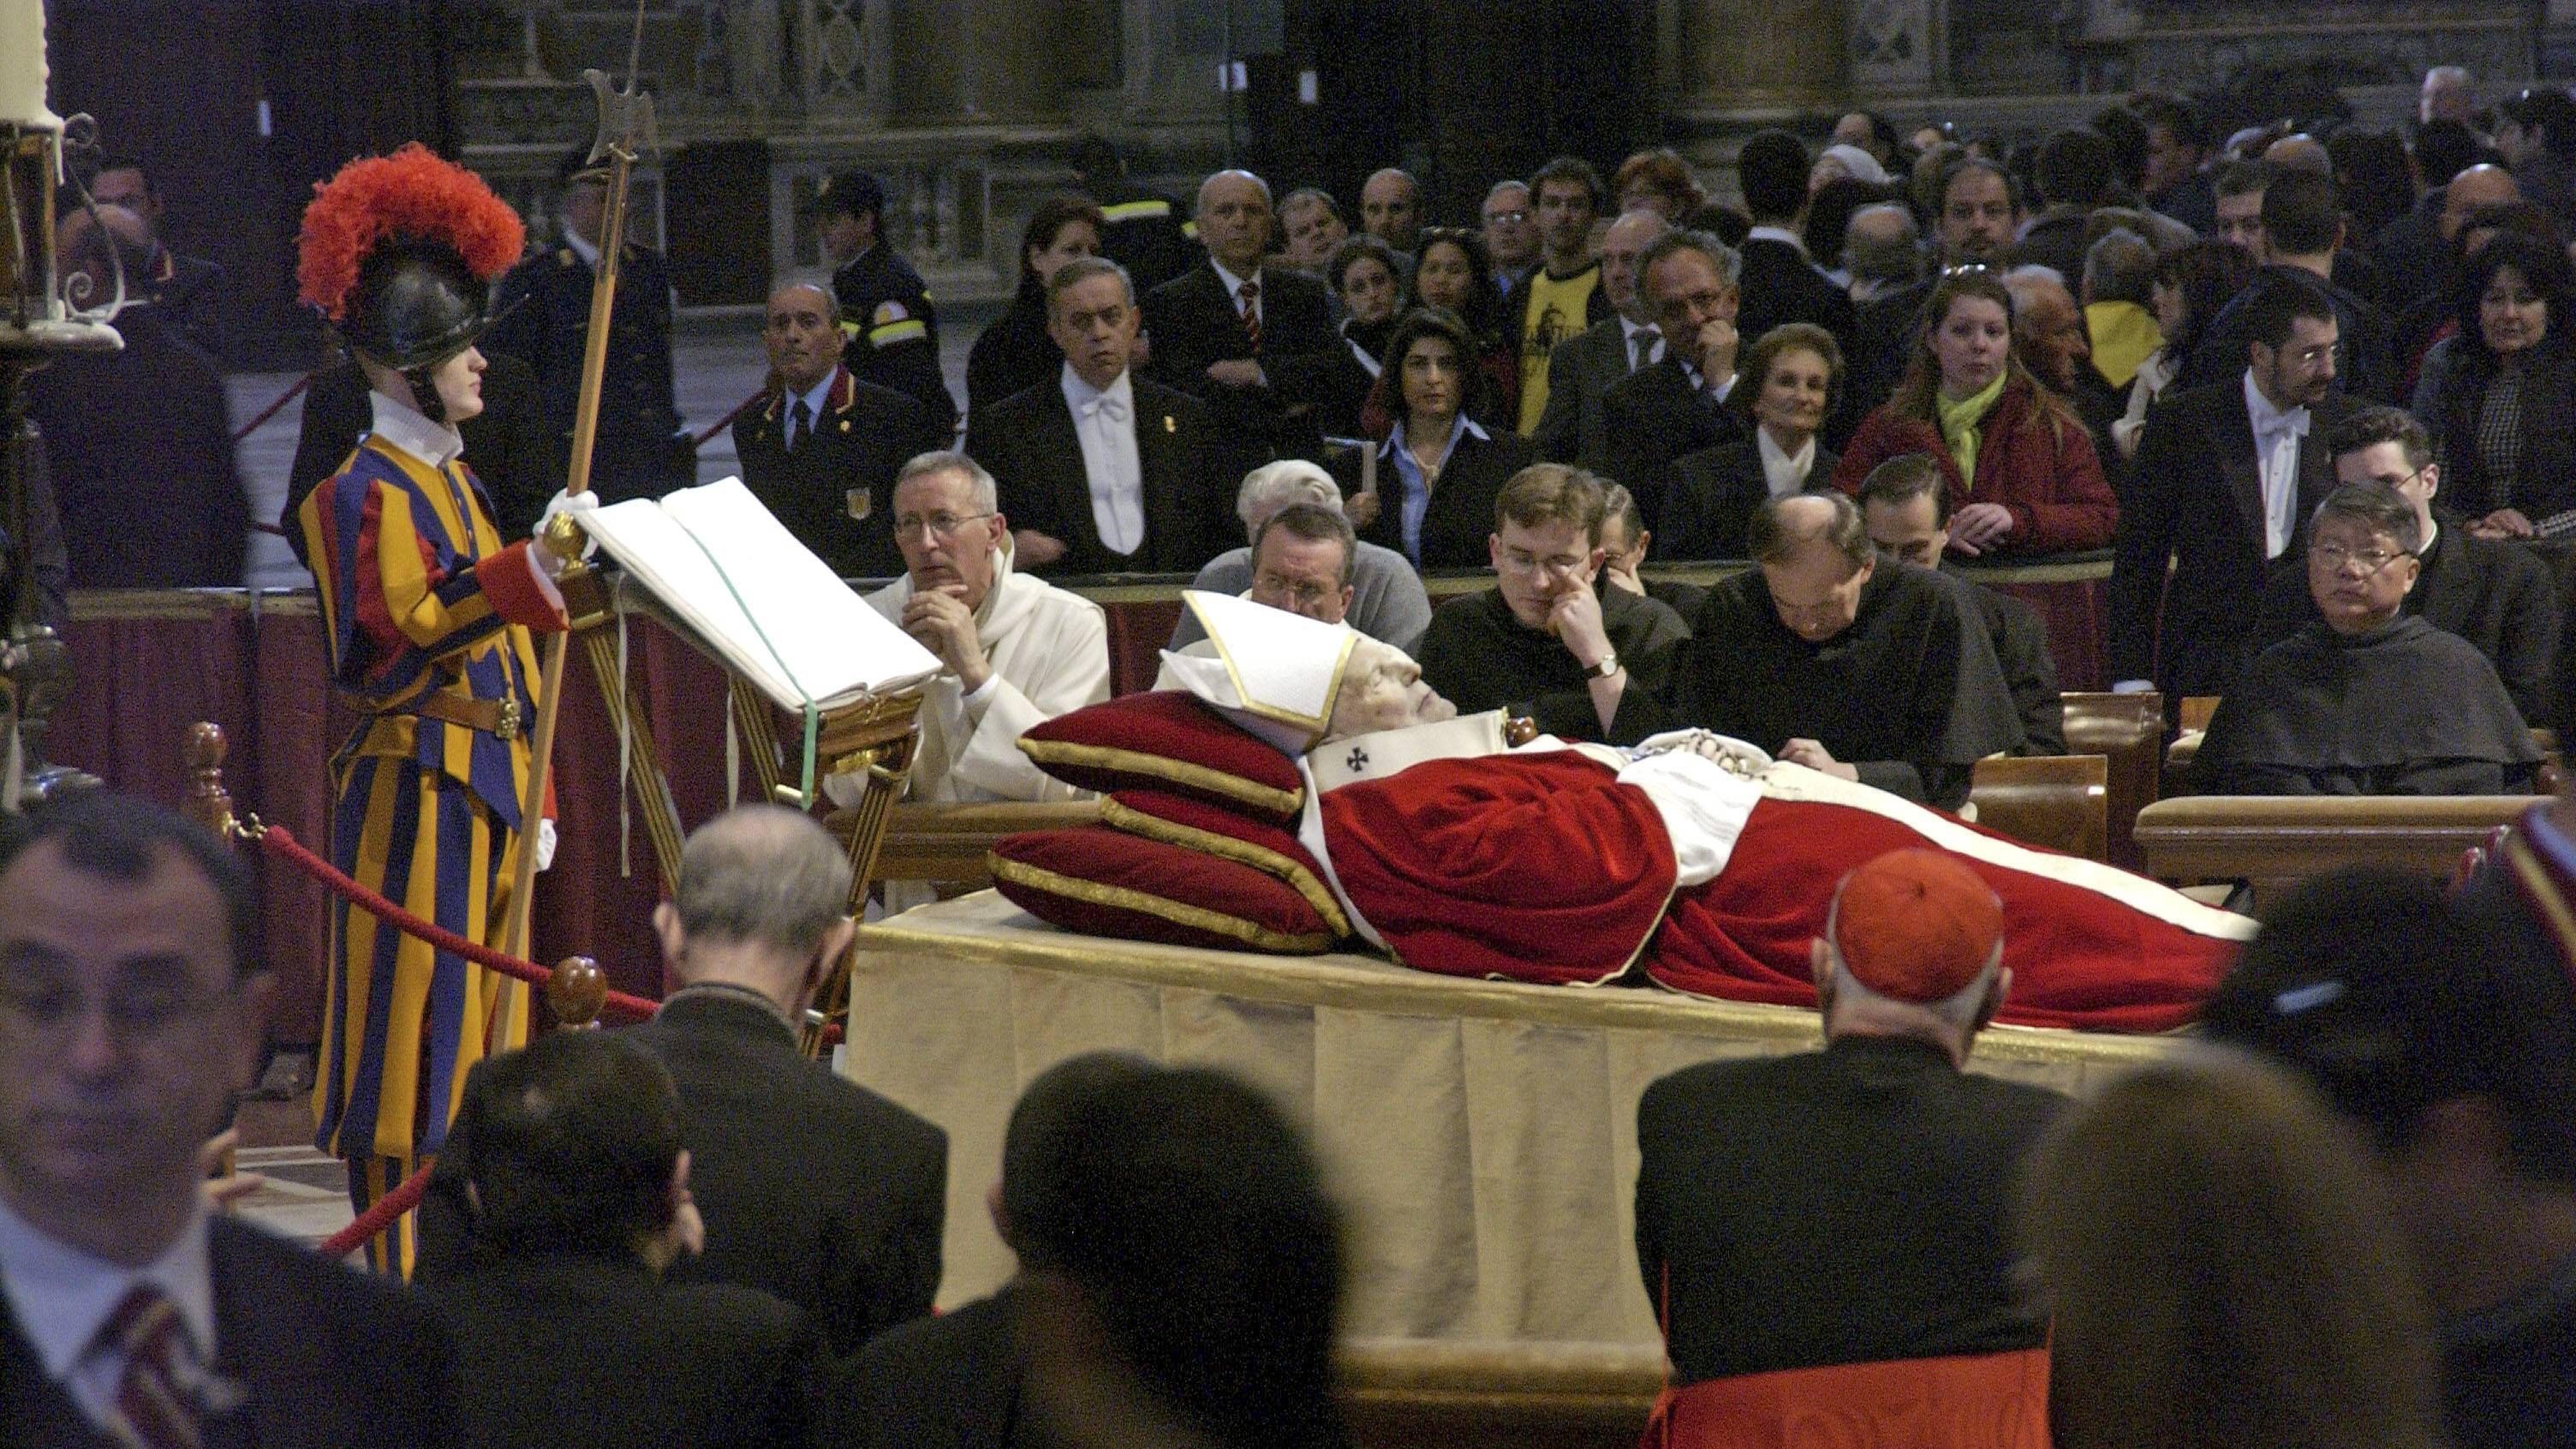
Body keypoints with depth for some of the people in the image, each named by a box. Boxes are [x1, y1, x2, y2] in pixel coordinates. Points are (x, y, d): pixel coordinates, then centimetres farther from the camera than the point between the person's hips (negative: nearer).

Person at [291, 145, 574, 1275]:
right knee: (414, 1023, -7)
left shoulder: (449, 478, 17)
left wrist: (530, 795, 23)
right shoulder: (370, 490, -11)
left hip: (487, 785, 9)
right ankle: (398, 1281, -4)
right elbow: (395, 634, -25)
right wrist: (518, 577, -36)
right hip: (414, 787, -9)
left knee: (478, 1022, 11)